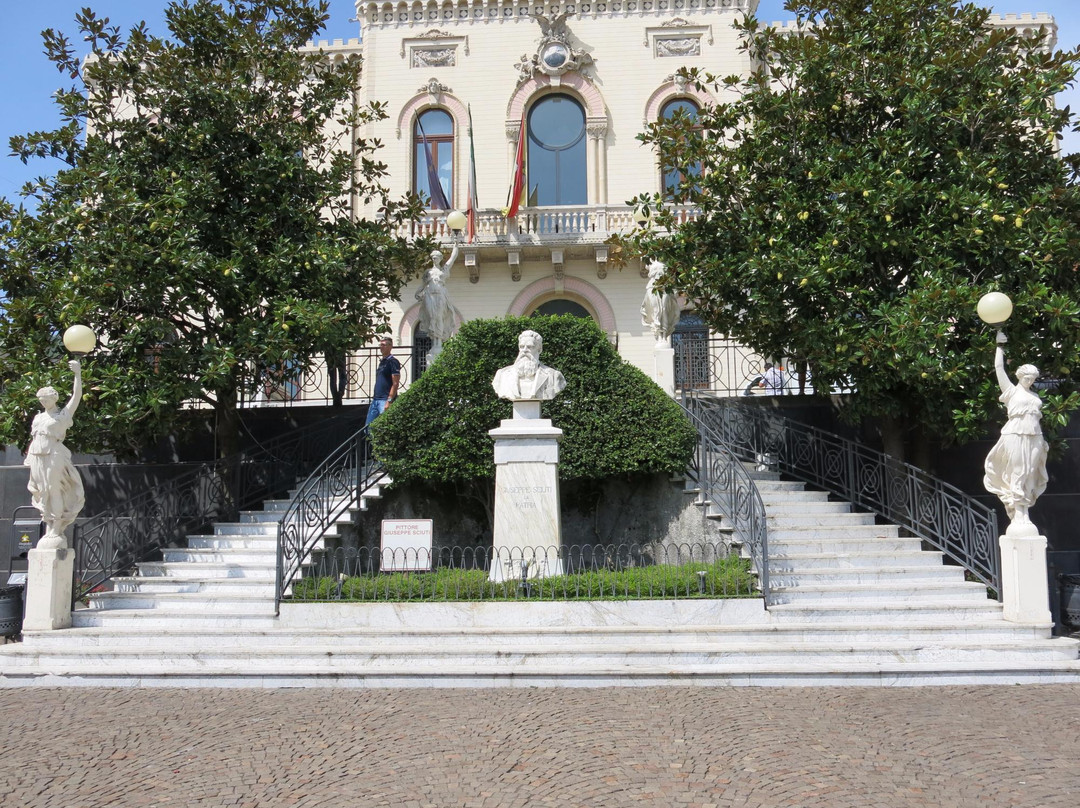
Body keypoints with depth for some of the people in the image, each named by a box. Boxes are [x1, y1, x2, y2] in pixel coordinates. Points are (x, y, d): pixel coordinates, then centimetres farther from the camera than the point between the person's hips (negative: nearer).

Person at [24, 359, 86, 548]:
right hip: (38, 458, 6)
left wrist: (78, 374, -15)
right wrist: (29, 458, 11)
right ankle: (49, 533, 12)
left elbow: (77, 395, -6)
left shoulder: (63, 414, 2)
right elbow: (34, 438, 19)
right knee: (44, 496, 7)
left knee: (56, 495, -6)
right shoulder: (38, 417, 18)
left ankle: (56, 533, -4)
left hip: (54, 457, -6)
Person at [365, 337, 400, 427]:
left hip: (385, 400, -9)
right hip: (376, 400, 9)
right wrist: (373, 397, 19)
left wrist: (389, 401, -21)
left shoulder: (393, 362, -8)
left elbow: (395, 384, -15)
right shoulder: (381, 362, 18)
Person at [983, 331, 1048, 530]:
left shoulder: (1034, 396, 19)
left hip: (1034, 437, 5)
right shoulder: (1011, 390, 6)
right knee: (1018, 473, -7)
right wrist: (999, 347, 7)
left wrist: (1042, 440, 15)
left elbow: (1036, 417, 21)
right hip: (1015, 436, -5)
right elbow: (999, 368, 3)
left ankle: (1024, 514, 4)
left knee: (1029, 474, 2)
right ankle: (1018, 515, -7)